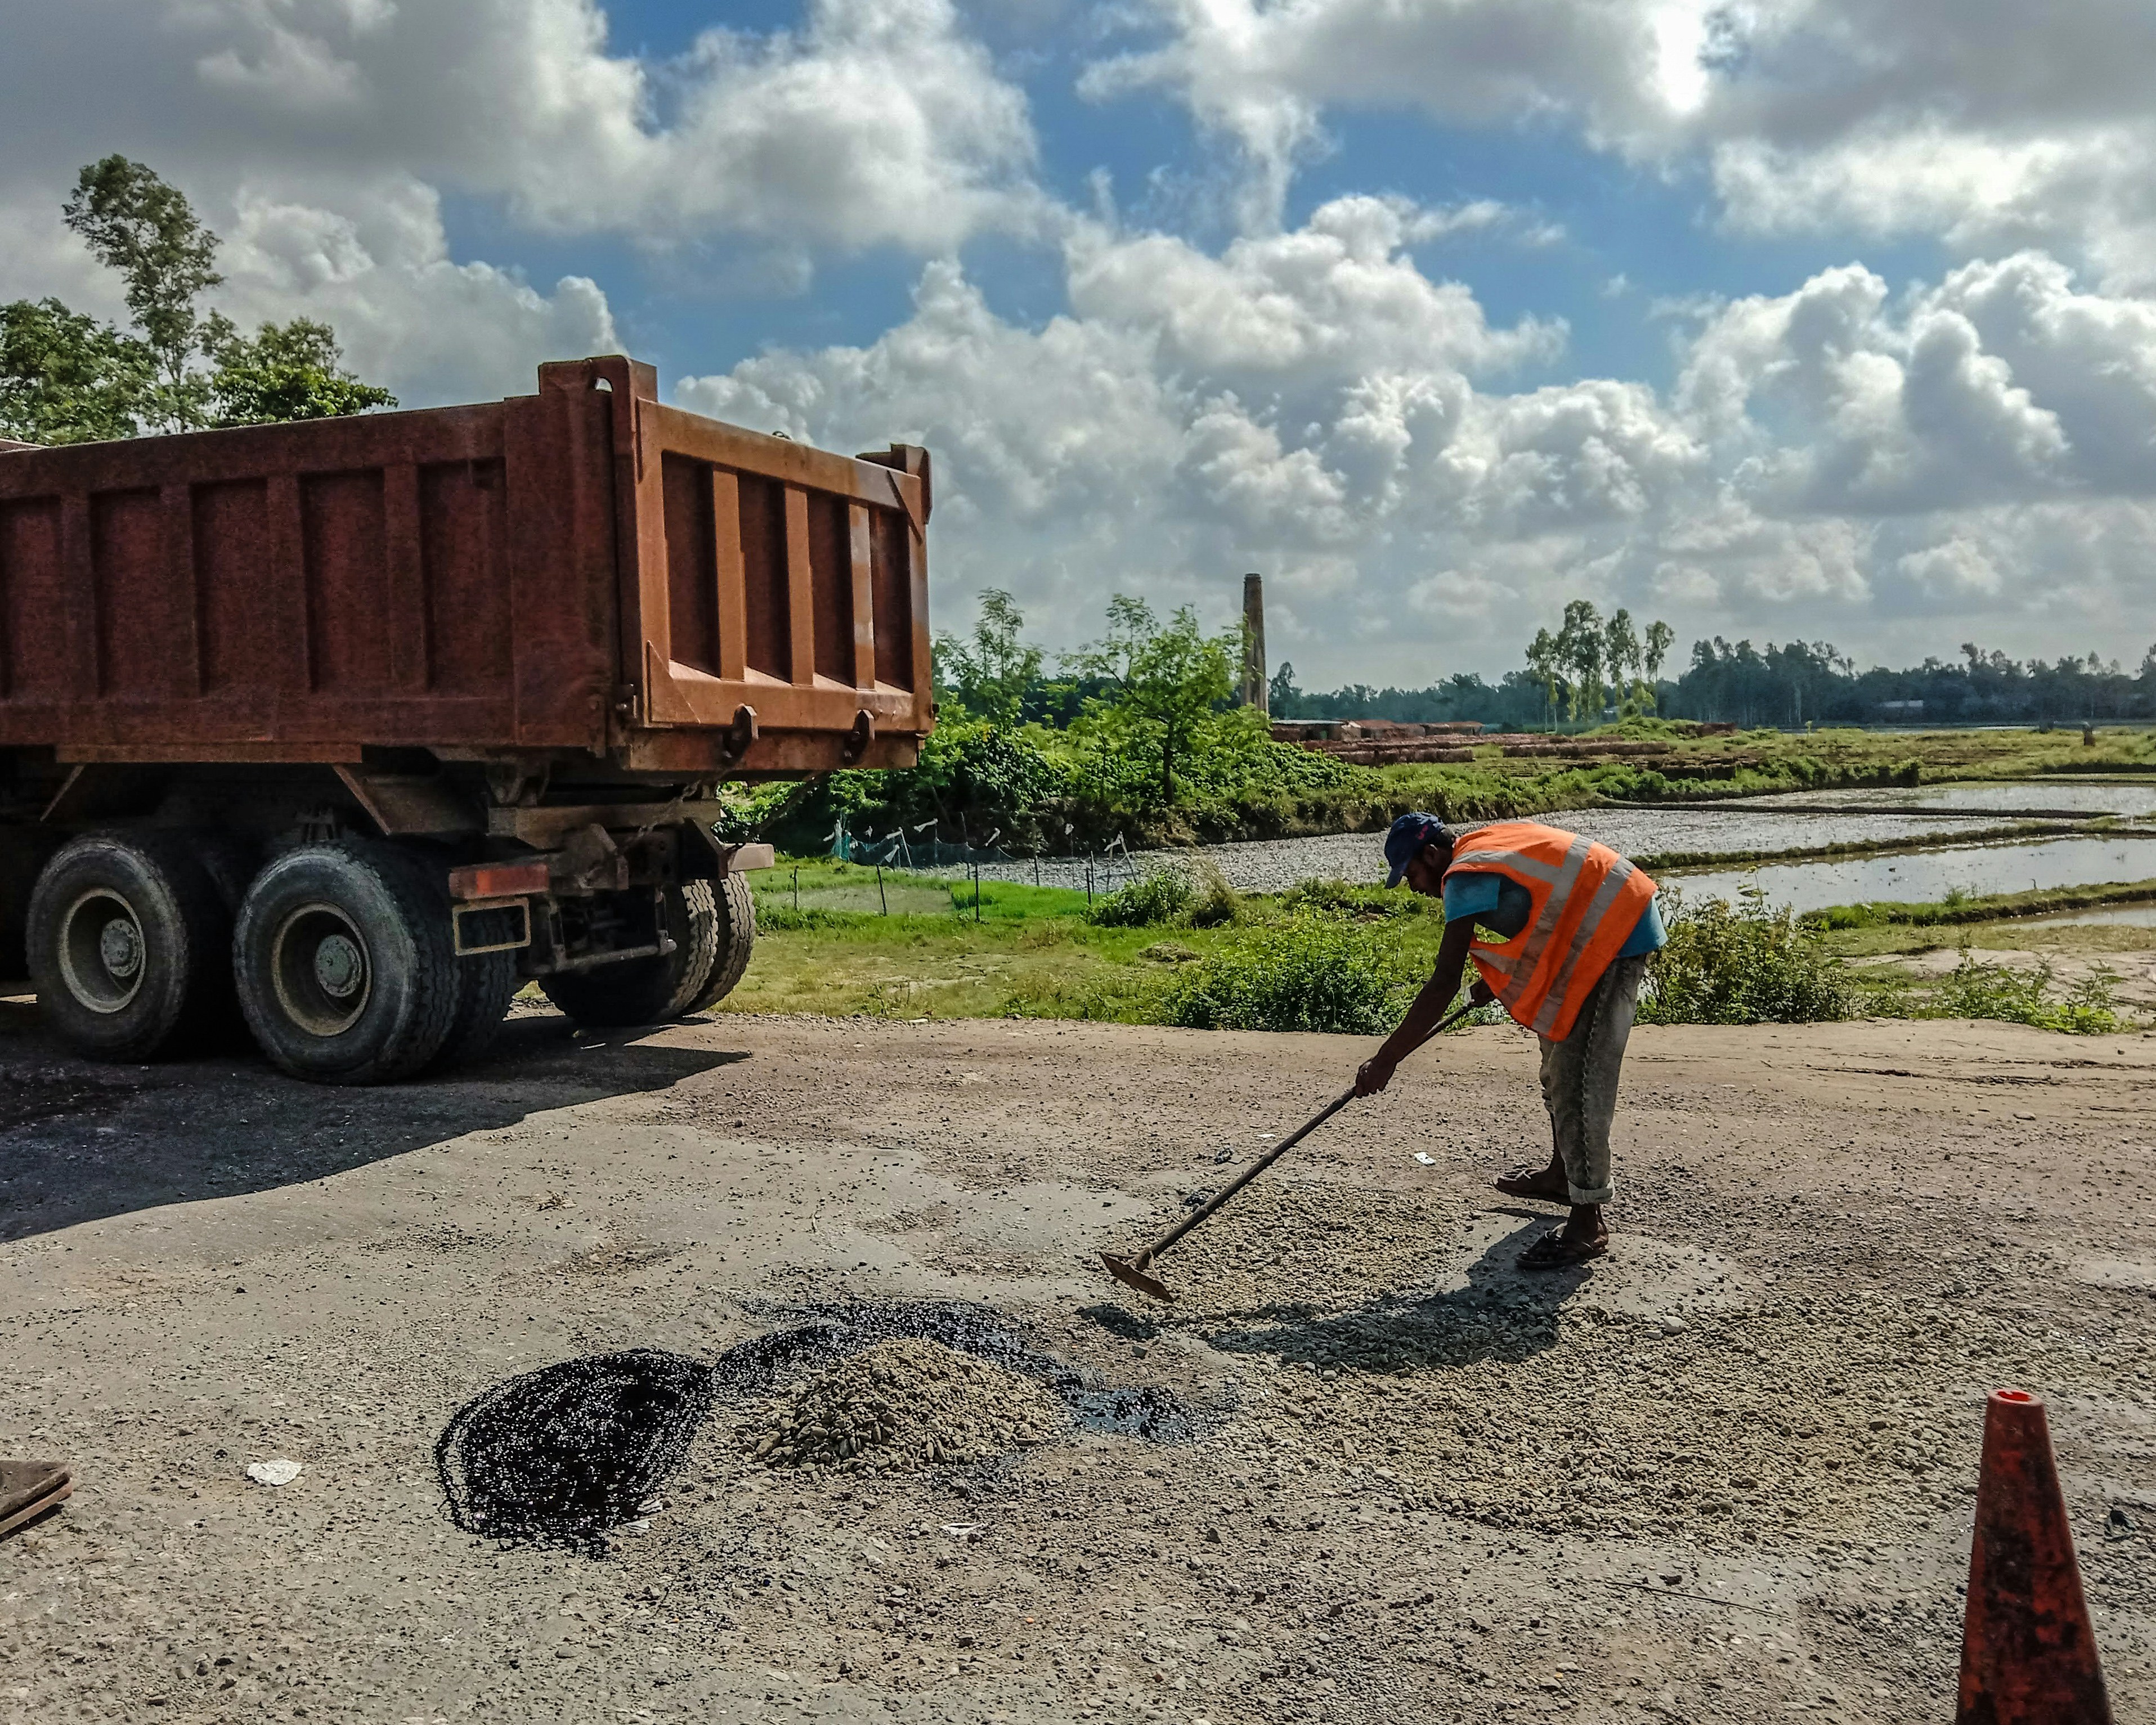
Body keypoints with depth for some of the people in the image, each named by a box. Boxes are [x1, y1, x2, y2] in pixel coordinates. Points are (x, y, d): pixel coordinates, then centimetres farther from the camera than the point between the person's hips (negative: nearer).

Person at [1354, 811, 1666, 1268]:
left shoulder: (1467, 876, -20)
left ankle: (1589, 1224, -6)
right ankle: (1562, 1174, 37)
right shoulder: (1484, 842, 8)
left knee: (1579, 1078, -11)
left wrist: (1386, 1059, -26)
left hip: (1615, 934, -11)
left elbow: (1445, 983, -26)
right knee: (1560, 1057, 21)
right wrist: (1498, 977, 23)